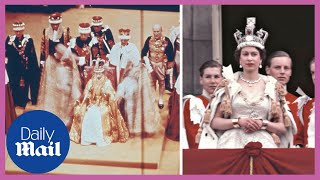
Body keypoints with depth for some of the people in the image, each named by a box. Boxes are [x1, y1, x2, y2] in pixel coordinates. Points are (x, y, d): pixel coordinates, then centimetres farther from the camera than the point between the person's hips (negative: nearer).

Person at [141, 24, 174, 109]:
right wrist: (145, 58, -17)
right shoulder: (149, 39, -1)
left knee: (161, 82, 3)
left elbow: (170, 53, -3)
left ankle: (161, 99, 14)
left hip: (161, 64, -2)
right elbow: (144, 50, 1)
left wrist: (170, 64, -1)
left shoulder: (166, 41, -9)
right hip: (151, 63, 2)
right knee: (152, 82, 12)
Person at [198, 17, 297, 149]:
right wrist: (238, 121, -9)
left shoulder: (272, 86, 9)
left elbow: (283, 127, 9)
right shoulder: (228, 84, 7)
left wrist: (263, 124, -8)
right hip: (233, 144, 0)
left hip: (263, 144, 1)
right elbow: (214, 122, 5)